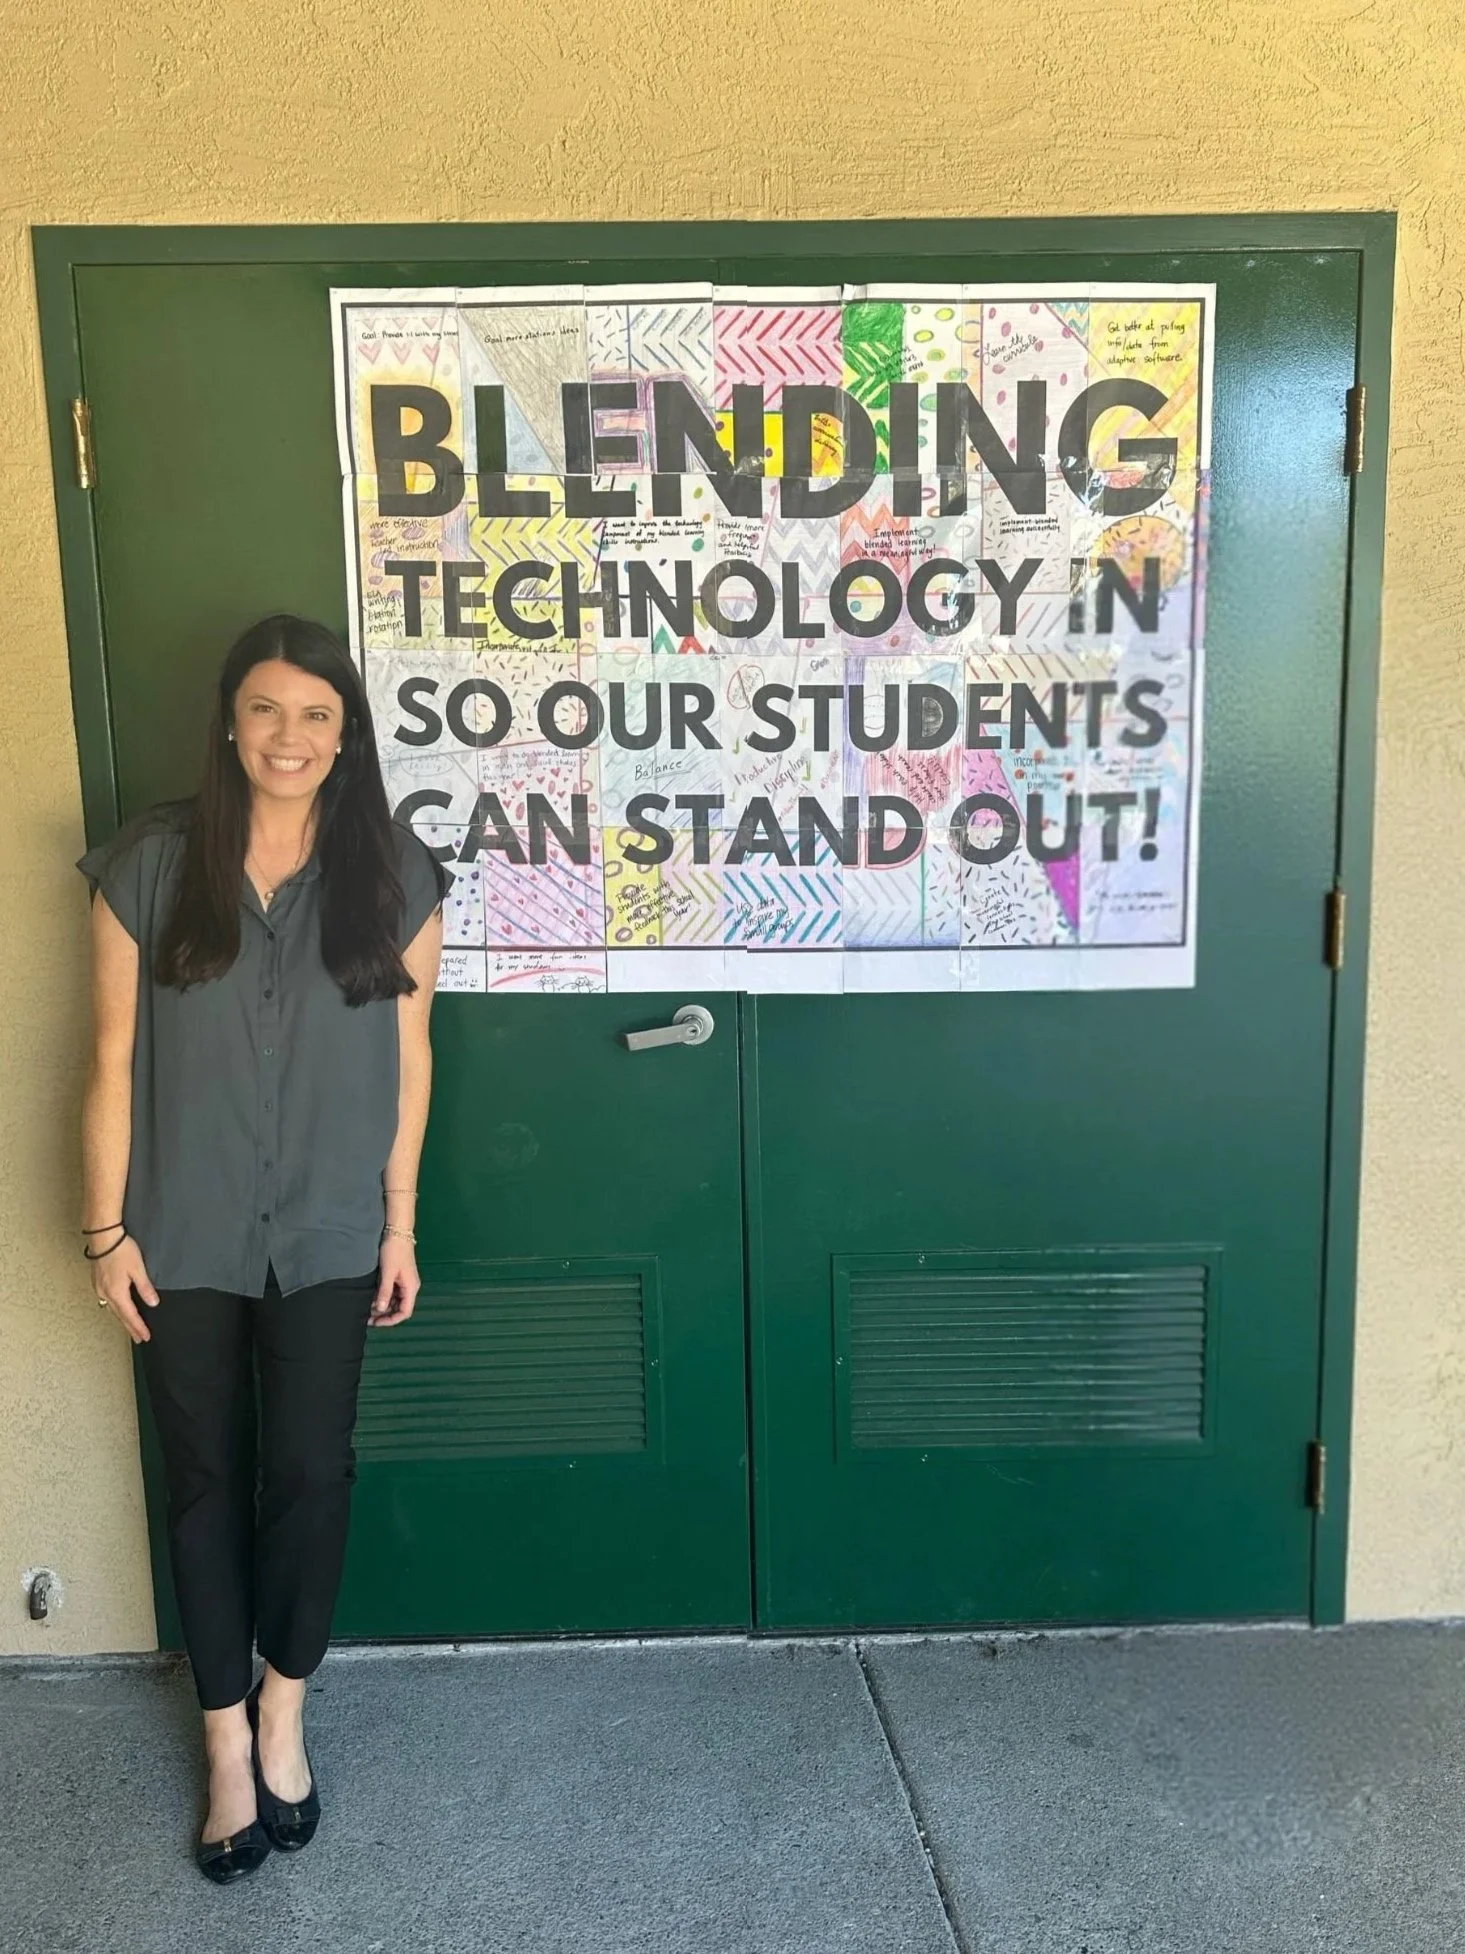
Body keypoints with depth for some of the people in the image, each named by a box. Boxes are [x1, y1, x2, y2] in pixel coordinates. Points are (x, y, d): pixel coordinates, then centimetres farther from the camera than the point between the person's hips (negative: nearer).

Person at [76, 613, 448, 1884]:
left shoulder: (394, 875, -5)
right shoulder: (149, 866, -7)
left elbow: (407, 1057, 0)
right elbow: (115, 1058, -4)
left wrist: (400, 1225, 1)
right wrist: (107, 1228, -4)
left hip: (329, 1233, 0)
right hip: (186, 1234, 0)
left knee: (309, 1470, 7)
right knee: (206, 1478, 11)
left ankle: (282, 1712, 32)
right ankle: (229, 1743, 29)